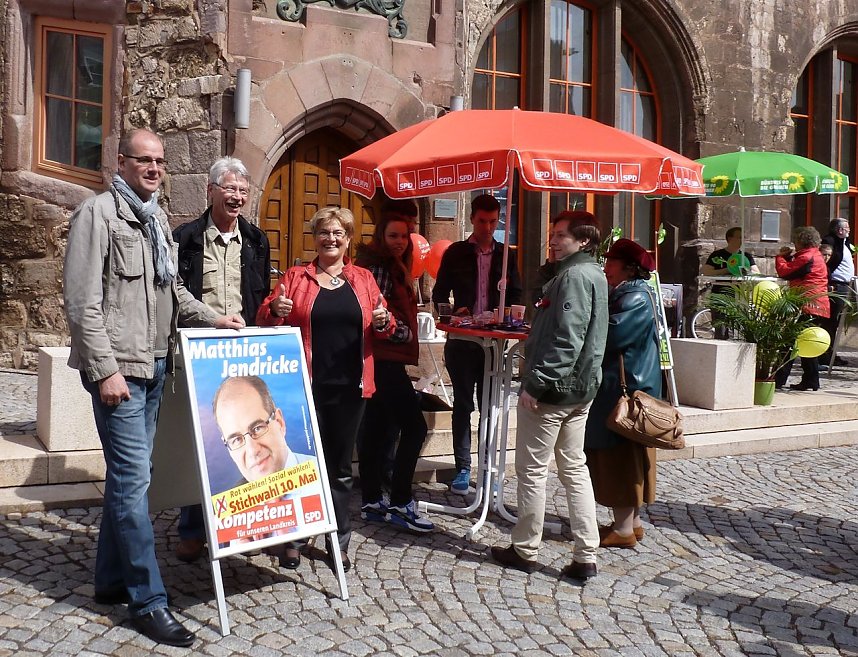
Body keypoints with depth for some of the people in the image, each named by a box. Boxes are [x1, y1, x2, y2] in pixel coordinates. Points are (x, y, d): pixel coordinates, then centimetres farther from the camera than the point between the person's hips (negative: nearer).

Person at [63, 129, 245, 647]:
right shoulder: (98, 213, -8)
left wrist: (214, 319, 12)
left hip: (153, 365, 8)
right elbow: (83, 303, -14)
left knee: (129, 475, 13)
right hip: (118, 367, -8)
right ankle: (148, 601, 1)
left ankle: (112, 579, 26)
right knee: (134, 478, -7)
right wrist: (106, 369, -18)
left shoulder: (157, 219, 16)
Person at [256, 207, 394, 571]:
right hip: (306, 385, -2)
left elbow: (384, 326, 12)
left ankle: (339, 541, 22)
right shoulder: (295, 277, 5)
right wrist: (275, 310, -20)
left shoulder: (363, 279, 10)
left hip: (349, 387, 2)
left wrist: (383, 321, -11)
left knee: (340, 466, 11)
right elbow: (264, 319, 2)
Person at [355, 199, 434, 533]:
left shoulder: (393, 265, 18)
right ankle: (400, 504, -4)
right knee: (414, 426, -10)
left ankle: (371, 502, 18)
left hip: (387, 358, 10)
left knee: (377, 428, 11)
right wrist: (402, 332, -11)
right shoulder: (376, 265, -12)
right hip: (383, 357, -10)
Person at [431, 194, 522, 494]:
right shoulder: (456, 253, 4)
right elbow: (439, 294, 5)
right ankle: (463, 469, 9)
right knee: (463, 405, 3)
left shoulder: (505, 255, 9)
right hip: (461, 340, -1)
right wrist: (454, 313, -14)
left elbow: (515, 295, 12)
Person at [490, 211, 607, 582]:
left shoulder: (575, 276, -16)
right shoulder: (592, 274, 15)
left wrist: (536, 383, -22)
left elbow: (566, 339, -24)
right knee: (574, 468, 12)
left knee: (532, 469, 2)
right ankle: (586, 556, 14)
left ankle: (525, 550, 14)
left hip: (551, 388, -10)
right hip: (579, 388, 10)